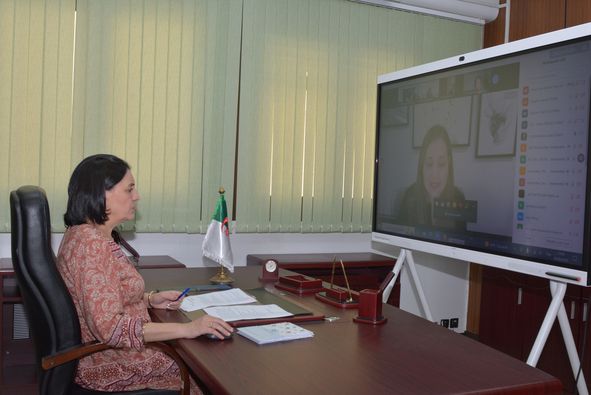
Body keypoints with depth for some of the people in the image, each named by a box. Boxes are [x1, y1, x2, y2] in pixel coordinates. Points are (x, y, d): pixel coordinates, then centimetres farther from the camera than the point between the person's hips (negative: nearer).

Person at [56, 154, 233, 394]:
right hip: (105, 366, -9)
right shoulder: (90, 244, -25)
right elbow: (110, 327, -30)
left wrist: (150, 299, 5)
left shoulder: (88, 233, 6)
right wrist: (187, 328, -29)